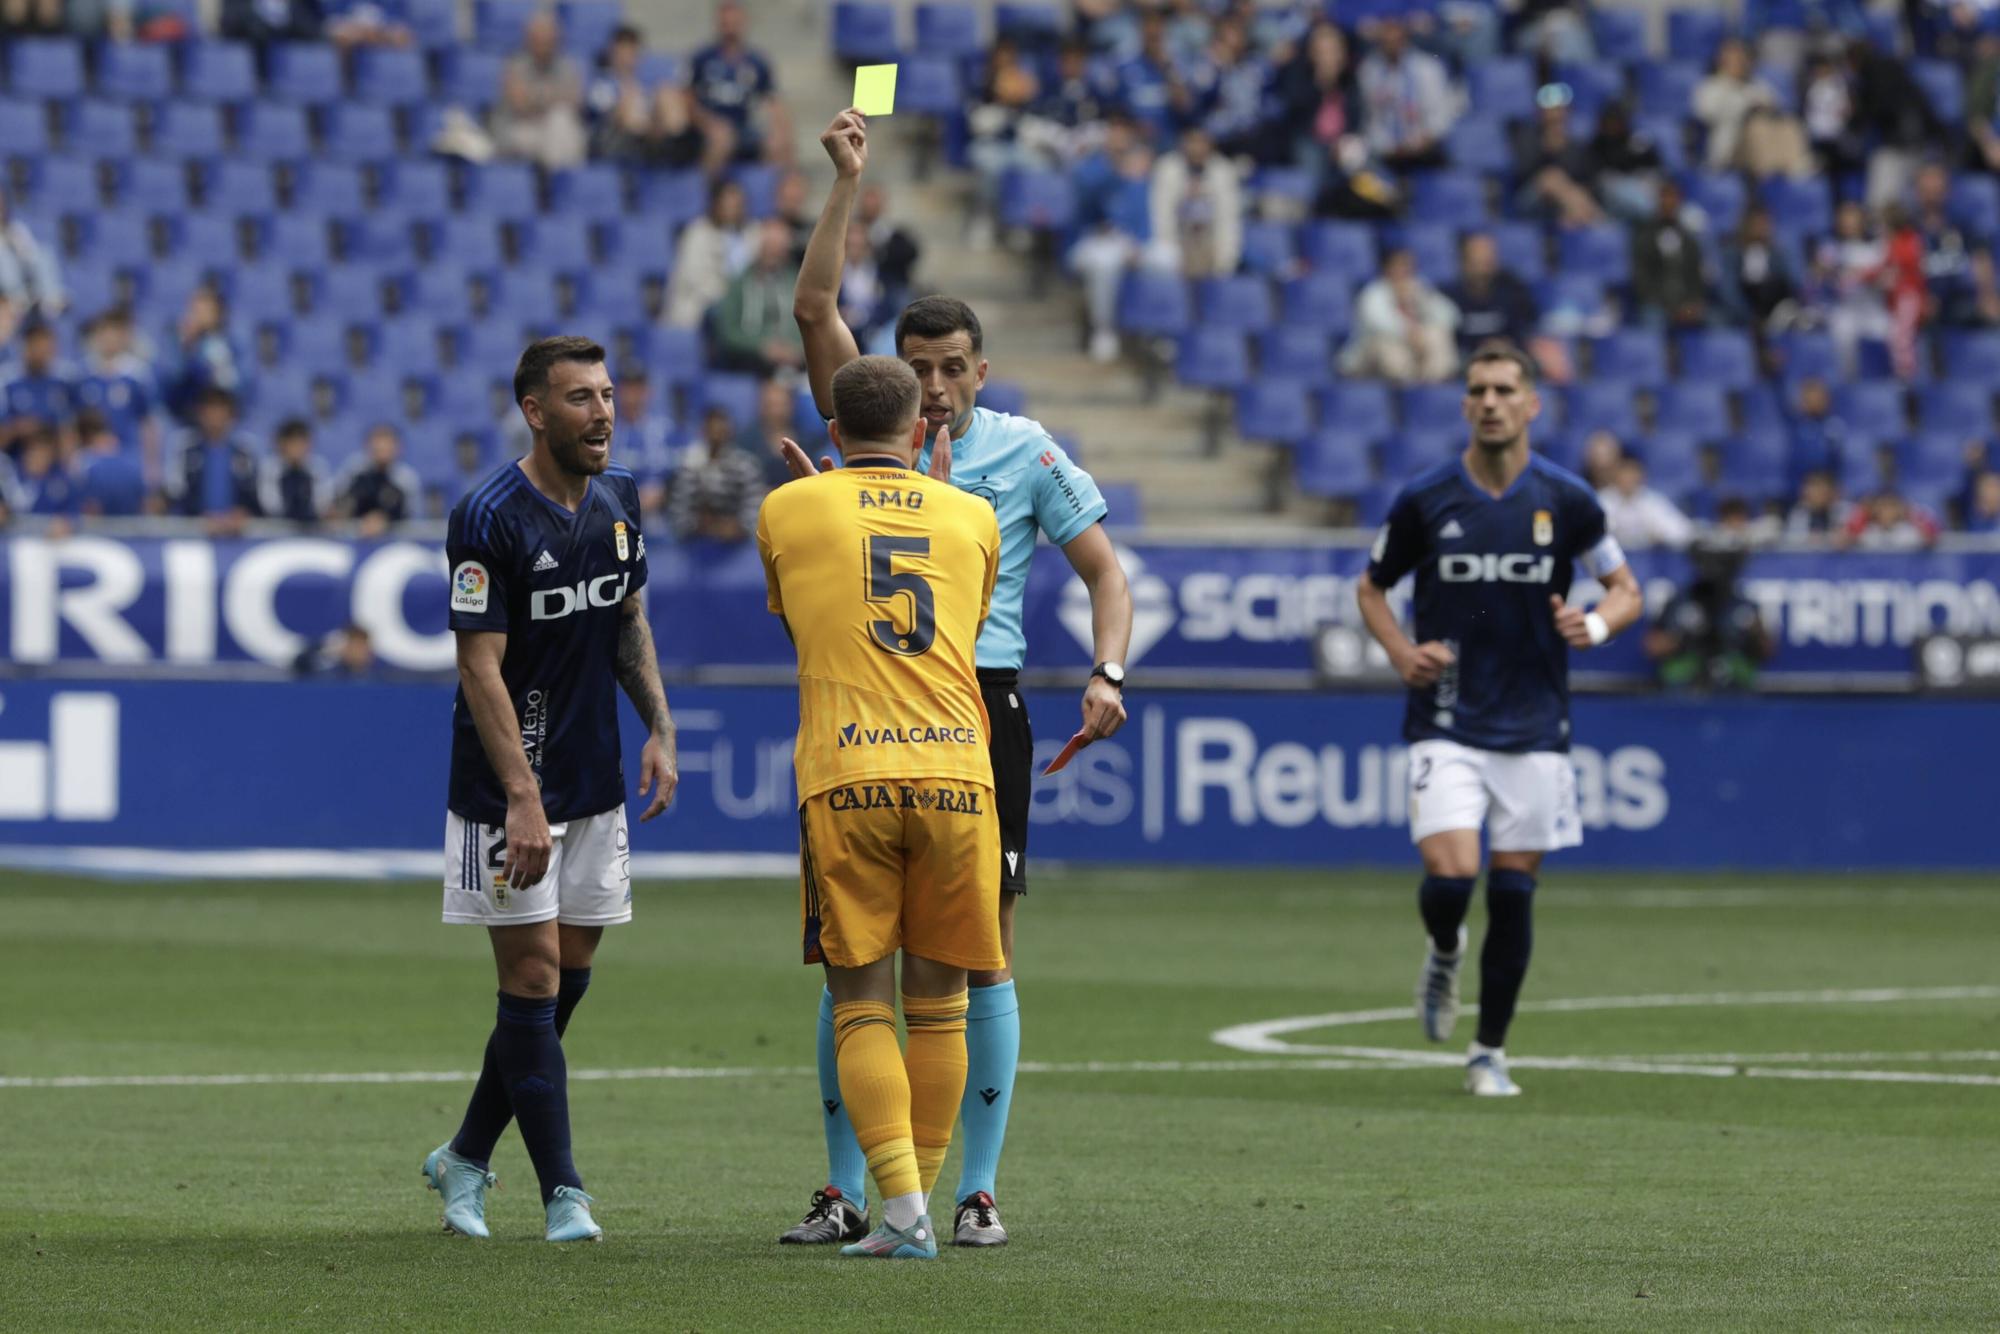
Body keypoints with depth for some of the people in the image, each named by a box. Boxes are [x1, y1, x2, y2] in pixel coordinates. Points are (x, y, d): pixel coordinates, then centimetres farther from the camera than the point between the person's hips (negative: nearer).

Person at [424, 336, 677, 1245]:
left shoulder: (617, 499, 6)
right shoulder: (488, 519, -17)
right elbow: (480, 668, -18)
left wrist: (658, 728, 7)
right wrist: (522, 798, -24)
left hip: (594, 786, 7)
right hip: (505, 789, -7)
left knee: (569, 978, 9)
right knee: (532, 980, -6)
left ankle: (464, 1159, 24)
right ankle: (562, 1194, -2)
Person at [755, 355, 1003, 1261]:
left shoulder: (788, 511, 10)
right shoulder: (971, 518, 15)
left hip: (846, 777, -2)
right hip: (957, 770, 2)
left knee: (862, 1005, 0)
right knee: (938, 1002, 12)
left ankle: (904, 1212, -13)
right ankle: (921, 1191, 16)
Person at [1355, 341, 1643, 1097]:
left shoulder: (1565, 501, -1)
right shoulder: (1425, 500, -2)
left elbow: (1625, 590, 9)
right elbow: (1371, 587, 13)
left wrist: (1595, 624, -13)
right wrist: (1401, 652, -6)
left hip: (1533, 727, 1)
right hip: (1446, 725, -1)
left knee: (1512, 893, 2)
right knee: (1449, 878, -17)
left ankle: (1490, 1054, 18)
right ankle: (1444, 955, 19)